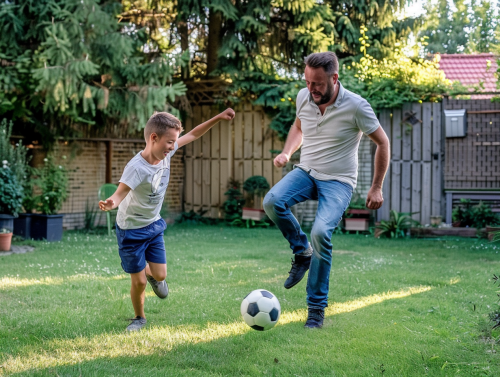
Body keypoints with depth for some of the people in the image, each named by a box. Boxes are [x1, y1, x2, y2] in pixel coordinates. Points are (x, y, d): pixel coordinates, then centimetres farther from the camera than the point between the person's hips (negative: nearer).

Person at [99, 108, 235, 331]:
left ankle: (150, 274, 40)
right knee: (139, 282, 0)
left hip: (154, 225, 6)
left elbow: (193, 135, 2)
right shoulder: (136, 168, -31)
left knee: (160, 275, 1)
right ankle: (139, 317, 29)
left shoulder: (166, 153, -11)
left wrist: (218, 118, -1)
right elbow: (119, 194, -42)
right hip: (131, 230, -6)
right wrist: (111, 204, -65)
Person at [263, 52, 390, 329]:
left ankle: (317, 307, -9)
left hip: (338, 181, -4)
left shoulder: (356, 106, -16)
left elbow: (382, 143, -3)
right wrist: (287, 152, 1)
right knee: (272, 202, -28)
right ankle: (302, 252, 0)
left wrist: (376, 188, -3)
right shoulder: (303, 97, -2)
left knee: (321, 231, -28)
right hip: (306, 171, 4)